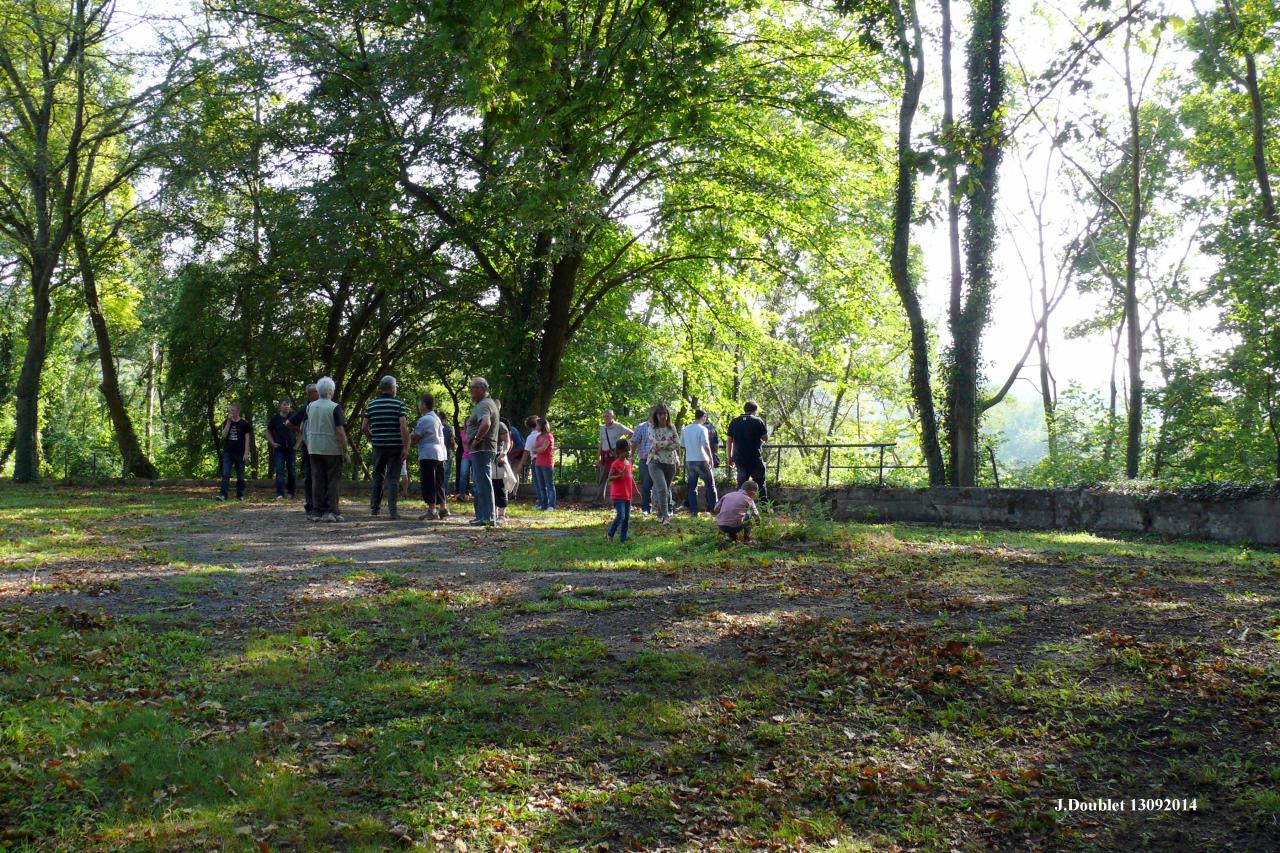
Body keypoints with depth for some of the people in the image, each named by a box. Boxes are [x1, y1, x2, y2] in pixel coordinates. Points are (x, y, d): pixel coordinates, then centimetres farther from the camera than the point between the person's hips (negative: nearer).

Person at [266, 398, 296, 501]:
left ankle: (291, 493, 19)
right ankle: (280, 494, -9)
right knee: (279, 471, -6)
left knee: (292, 472, 6)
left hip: (291, 448, 1)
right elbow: (268, 431, 12)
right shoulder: (275, 418, 1)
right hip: (279, 449, -1)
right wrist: (272, 443, 1)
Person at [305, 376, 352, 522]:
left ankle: (319, 512, 6)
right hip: (332, 450, -4)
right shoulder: (335, 407, -12)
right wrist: (346, 451, -11)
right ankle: (331, 511, -2)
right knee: (333, 480, 2)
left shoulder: (310, 406, 4)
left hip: (314, 449, 4)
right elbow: (340, 431, -15)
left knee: (318, 480, 6)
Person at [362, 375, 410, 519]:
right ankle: (392, 510, -2)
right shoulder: (398, 403, -7)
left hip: (378, 446, 3)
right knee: (393, 478, 1)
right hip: (395, 446, -3)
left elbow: (364, 427, 6)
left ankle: (374, 508, 16)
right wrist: (406, 447, -13)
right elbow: (403, 426, -16)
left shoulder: (372, 404, 6)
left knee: (377, 477, 15)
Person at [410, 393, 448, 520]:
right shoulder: (437, 418, 17)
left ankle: (432, 509, -7)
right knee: (438, 483, 13)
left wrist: (408, 436, 9)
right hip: (441, 454, 9)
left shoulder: (424, 420, -11)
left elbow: (415, 438, -11)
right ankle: (443, 508, 14)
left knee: (428, 483, -5)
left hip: (428, 455, -9)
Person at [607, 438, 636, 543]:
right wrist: (620, 476, -31)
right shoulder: (616, 464, -12)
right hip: (618, 496, -8)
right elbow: (609, 478, -15)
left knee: (627, 517, 8)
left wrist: (635, 490, 23)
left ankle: (624, 538, 15)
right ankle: (610, 534, 3)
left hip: (627, 495, 8)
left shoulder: (628, 463, 12)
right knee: (621, 516, -14)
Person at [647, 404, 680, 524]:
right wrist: (669, 442, -6)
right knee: (662, 489, -19)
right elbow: (655, 443, -15)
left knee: (667, 490, 11)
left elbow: (677, 444, -2)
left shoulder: (672, 428, 7)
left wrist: (661, 445, -9)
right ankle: (665, 516, -17)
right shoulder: (652, 428, -2)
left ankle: (661, 514, 27)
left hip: (670, 462, 4)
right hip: (656, 462, -4)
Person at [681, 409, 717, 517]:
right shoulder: (702, 429, -11)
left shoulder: (686, 429, 7)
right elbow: (706, 445, -19)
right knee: (710, 484, 8)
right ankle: (713, 507, 8)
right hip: (701, 460, -5)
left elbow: (681, 444, 13)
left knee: (692, 487, 7)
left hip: (689, 461, 5)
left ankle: (693, 511, 3)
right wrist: (710, 458, -11)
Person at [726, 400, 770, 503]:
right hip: (755, 459, -3)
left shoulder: (734, 422, 8)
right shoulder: (757, 421, -3)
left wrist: (730, 458, 12)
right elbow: (766, 438, 1)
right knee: (760, 484, 7)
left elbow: (729, 442, 7)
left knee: (741, 484, 9)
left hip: (739, 459, 3)